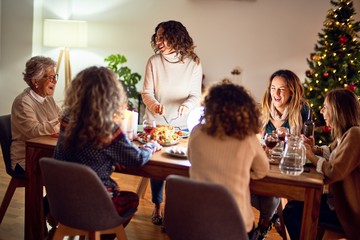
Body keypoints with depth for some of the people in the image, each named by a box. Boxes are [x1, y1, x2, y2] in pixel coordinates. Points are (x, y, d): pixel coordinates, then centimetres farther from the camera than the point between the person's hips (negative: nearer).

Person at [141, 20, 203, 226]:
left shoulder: (193, 63, -7)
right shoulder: (154, 61, -7)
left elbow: (196, 95, -6)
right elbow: (146, 93, -5)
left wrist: (188, 105, -27)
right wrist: (154, 104, -27)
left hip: (180, 124, 0)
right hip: (155, 122, 1)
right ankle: (157, 206, 26)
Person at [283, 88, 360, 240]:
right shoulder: (346, 133, 9)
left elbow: (334, 172, -27)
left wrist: (312, 157, -11)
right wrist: (314, 148, 0)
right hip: (339, 198, 10)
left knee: (292, 212, -12)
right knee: (292, 207, 9)